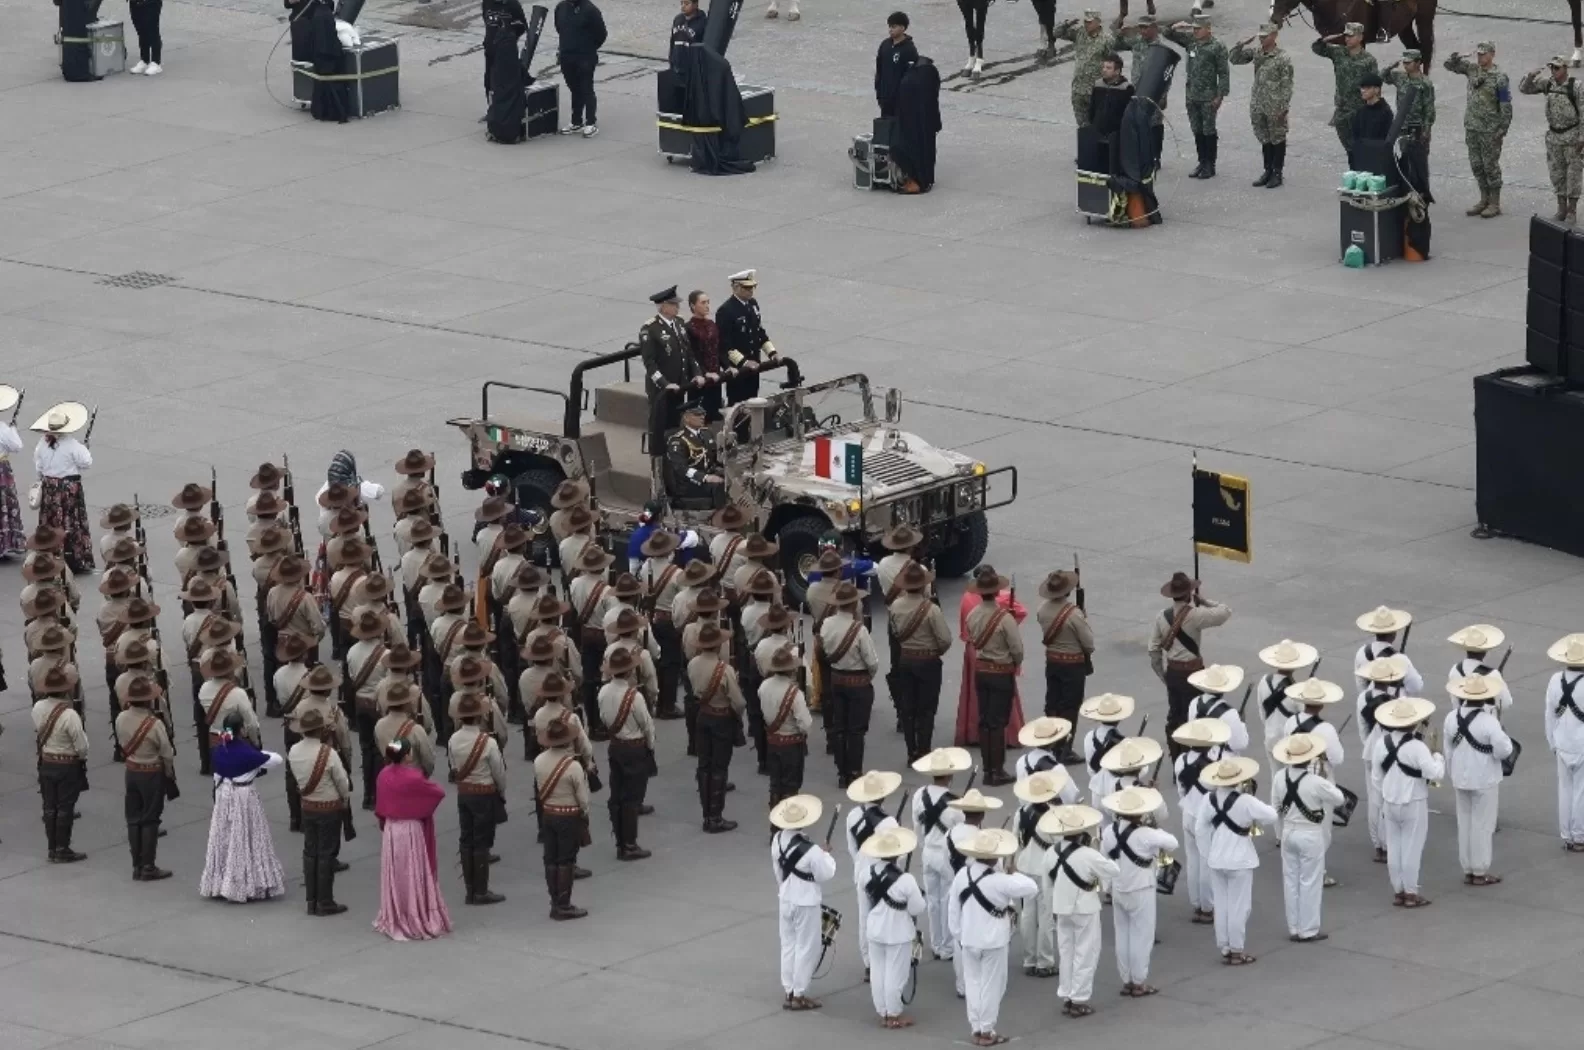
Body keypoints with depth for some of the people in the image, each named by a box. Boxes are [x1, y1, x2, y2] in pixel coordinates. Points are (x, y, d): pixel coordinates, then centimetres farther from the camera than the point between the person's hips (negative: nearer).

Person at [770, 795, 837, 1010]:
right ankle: (799, 995, 12)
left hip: (785, 898, 7)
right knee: (806, 948, 7)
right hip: (806, 902, -7)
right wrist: (826, 855, 2)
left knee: (788, 945, 18)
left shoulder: (777, 840, -7)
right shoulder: (810, 850, -28)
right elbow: (826, 874, -15)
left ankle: (789, 992, 26)